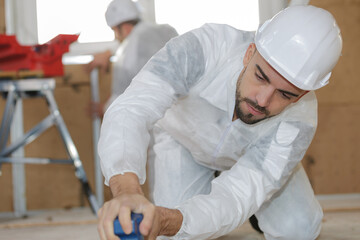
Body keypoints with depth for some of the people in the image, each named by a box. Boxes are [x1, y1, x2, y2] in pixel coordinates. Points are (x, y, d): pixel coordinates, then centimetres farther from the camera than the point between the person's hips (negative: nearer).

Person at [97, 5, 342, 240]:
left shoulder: (300, 121, -38)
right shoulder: (203, 48, -43)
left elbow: (235, 198, -45)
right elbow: (129, 114, -53)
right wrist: (127, 190, -75)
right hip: (182, 135, -1)